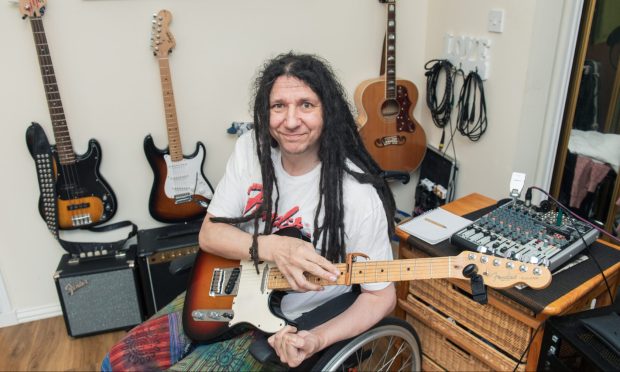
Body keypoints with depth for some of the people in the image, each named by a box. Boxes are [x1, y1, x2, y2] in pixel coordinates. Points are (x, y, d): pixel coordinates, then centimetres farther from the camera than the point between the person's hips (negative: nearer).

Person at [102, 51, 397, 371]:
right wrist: (271, 248, -27)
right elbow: (209, 233, -7)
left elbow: (382, 296, -15)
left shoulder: (358, 196, -27)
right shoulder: (251, 148, -10)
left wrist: (317, 340, -31)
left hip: (284, 324, -5)